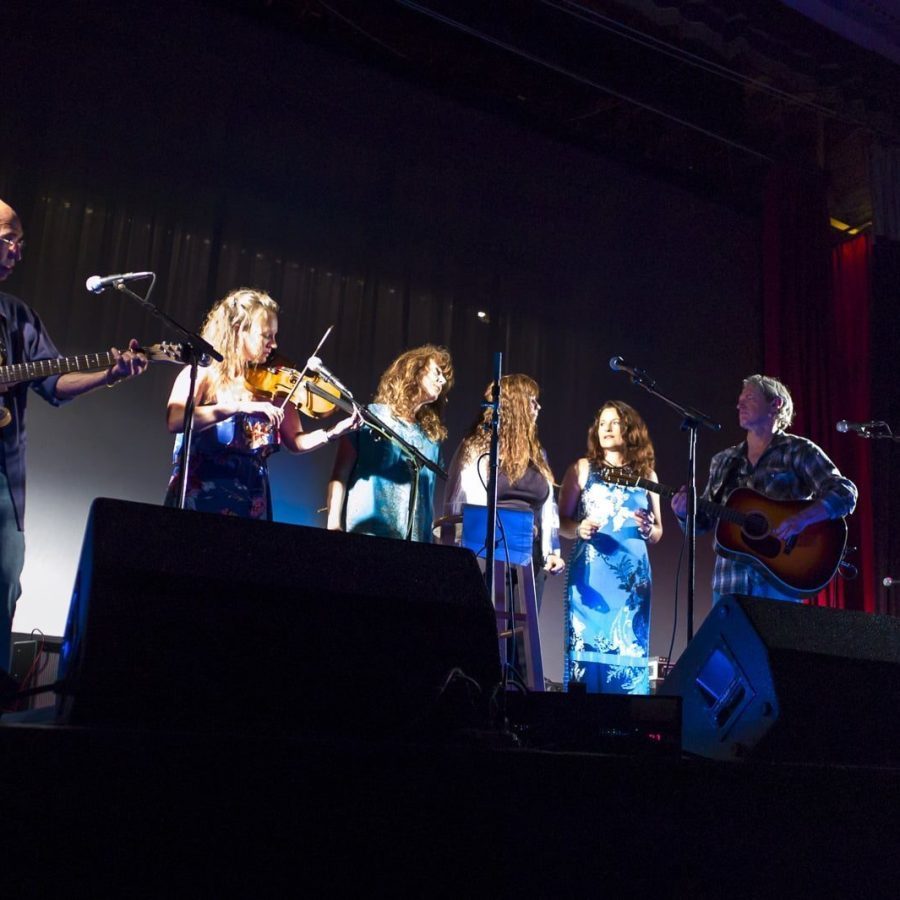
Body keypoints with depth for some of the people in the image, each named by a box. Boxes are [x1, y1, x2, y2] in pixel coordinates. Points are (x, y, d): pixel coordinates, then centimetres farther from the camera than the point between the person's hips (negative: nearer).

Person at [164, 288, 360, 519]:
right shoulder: (203, 373, -4)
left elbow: (294, 441, 10)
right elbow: (175, 420, -22)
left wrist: (333, 432, -8)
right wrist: (241, 407, -28)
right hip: (198, 499, -3)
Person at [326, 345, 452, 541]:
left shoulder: (432, 436, 15)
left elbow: (428, 495, 15)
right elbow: (340, 476, -1)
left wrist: (429, 540, 8)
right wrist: (334, 526, -10)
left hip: (414, 541, 4)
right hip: (365, 533, -4)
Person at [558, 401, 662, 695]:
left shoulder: (646, 474, 12)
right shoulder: (583, 468, 7)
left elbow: (658, 532, 16)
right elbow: (561, 522, 5)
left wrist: (648, 530, -6)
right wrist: (579, 529, -15)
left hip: (633, 576, 2)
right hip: (590, 574, -2)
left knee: (628, 649, 0)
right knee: (587, 645, -5)